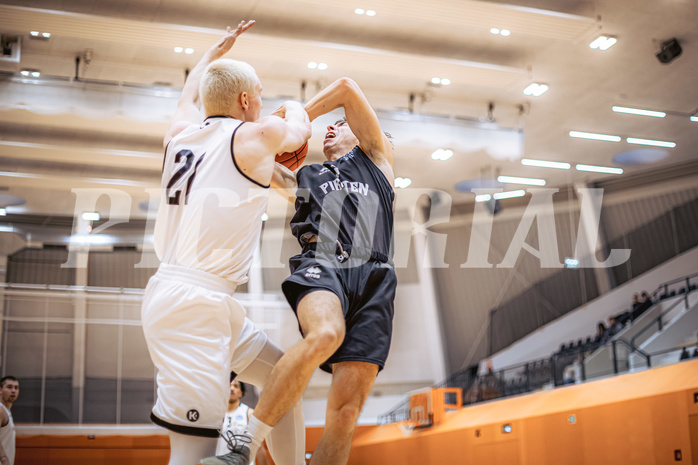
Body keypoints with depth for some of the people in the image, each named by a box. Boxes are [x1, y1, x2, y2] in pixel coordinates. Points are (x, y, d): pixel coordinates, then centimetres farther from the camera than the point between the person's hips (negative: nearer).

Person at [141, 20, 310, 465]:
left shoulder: (181, 132, 14)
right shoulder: (258, 134, -4)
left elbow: (189, 95, 38)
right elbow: (300, 131, 20)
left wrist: (218, 49, 50)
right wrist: (293, 108, 42)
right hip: (193, 304, -9)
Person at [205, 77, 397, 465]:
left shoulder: (376, 157, 30)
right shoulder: (304, 178, 35)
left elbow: (348, 90, 23)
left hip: (373, 277, 0)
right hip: (321, 265, 0)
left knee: (346, 410, -13)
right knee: (325, 334, -37)